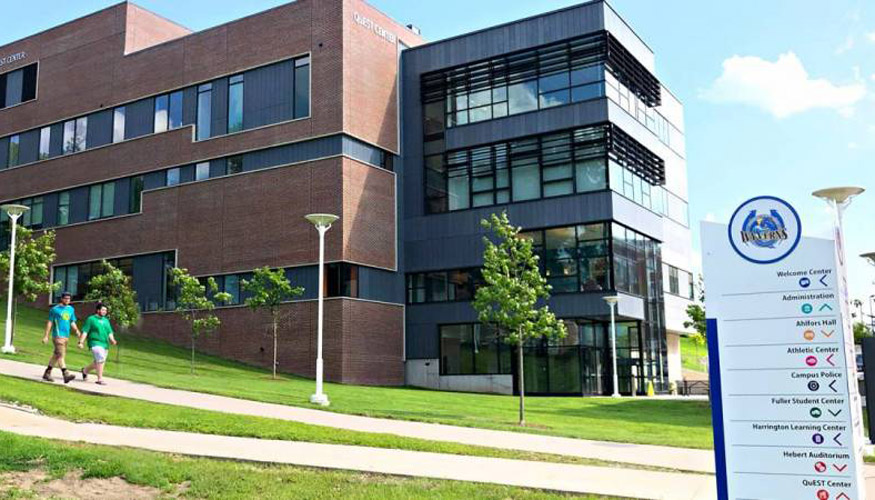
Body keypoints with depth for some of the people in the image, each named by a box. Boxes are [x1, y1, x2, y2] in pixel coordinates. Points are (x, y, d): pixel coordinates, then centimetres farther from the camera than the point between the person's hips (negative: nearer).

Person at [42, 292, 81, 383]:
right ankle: (66, 374, -23)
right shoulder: (55, 309, -1)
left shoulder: (71, 309, 15)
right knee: (60, 355, -14)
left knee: (56, 355, 12)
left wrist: (77, 331, 4)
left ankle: (47, 373, 23)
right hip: (58, 335, -6)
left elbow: (72, 322, 20)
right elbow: (49, 322, 2)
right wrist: (46, 336, 0)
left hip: (66, 336, 6)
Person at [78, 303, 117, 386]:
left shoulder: (106, 320, 19)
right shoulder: (91, 319, 1)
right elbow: (85, 332, -2)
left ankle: (85, 370, 38)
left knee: (97, 363, 12)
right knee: (101, 359, -21)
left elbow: (109, 332, 19)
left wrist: (112, 340, 0)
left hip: (105, 344, 7)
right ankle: (100, 379, -16)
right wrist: (81, 342, -8)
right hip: (95, 343, -7)